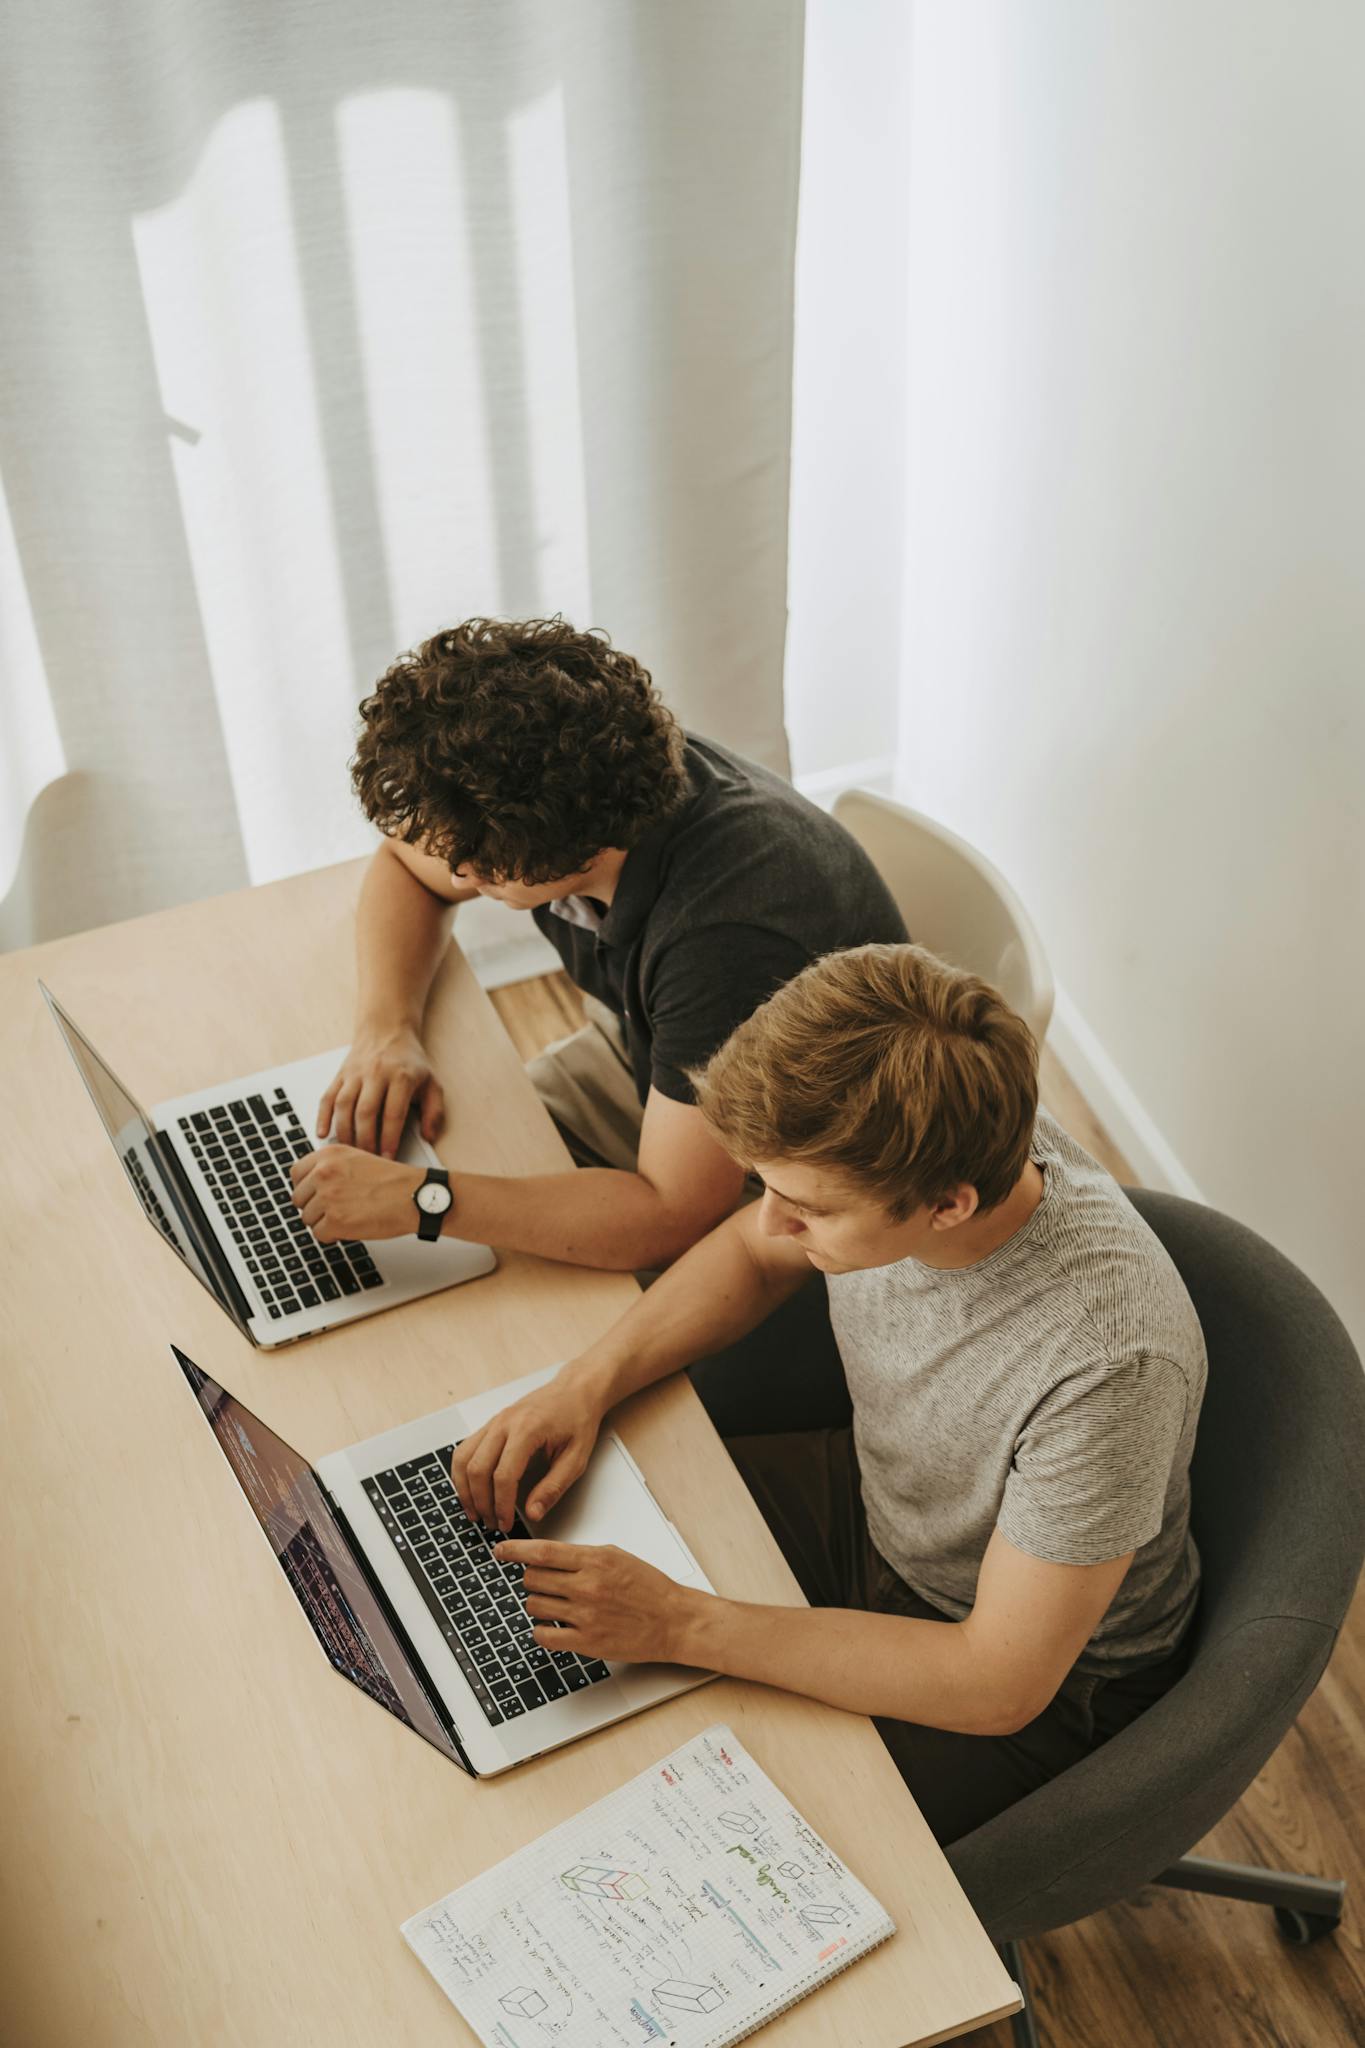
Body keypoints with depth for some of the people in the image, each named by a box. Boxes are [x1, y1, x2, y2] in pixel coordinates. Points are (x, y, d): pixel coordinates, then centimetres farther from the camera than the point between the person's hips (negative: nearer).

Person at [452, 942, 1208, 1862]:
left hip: (1045, 1685, -6)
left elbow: (1001, 1682, -30)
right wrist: (588, 1380, -15)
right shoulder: (887, 1148, -23)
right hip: (872, 1497, 6)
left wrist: (685, 1624, -32)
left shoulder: (1109, 1362, -40)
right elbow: (754, 1251, 1)